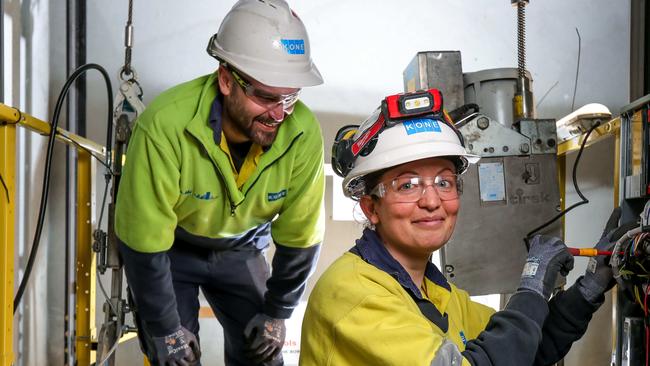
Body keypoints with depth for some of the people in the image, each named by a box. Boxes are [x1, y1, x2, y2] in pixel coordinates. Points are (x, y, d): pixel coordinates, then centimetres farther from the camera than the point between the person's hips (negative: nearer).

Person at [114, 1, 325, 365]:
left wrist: (276, 312, -4)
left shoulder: (303, 133, -26)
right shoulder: (166, 124, -35)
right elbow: (143, 241, -26)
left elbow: (300, 234, -12)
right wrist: (165, 331, -18)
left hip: (241, 249, 3)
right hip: (168, 249, -2)